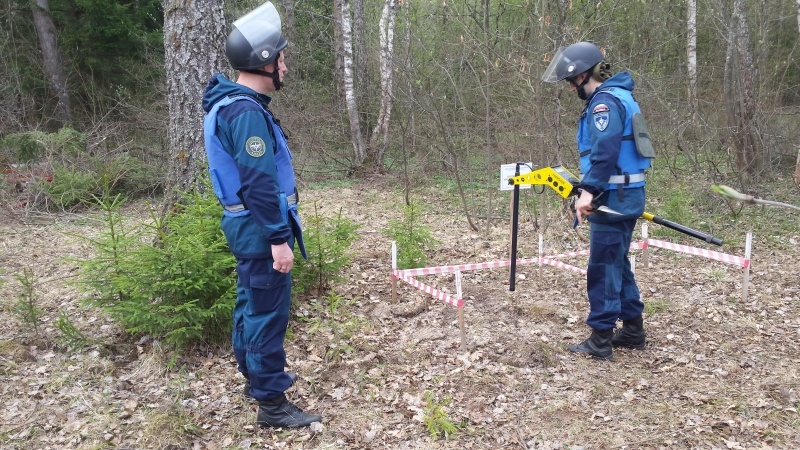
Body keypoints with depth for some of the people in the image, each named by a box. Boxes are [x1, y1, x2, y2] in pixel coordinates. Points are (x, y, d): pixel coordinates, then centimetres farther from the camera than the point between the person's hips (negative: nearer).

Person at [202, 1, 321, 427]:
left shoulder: (232, 103, 12)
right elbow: (259, 184, -25)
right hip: (260, 230, -10)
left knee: (251, 303, 20)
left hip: (247, 226, 11)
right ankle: (272, 402, 8)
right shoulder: (247, 111, -21)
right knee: (268, 312, -2)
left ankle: (255, 375, 37)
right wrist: (278, 239, -23)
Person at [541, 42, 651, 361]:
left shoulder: (604, 101, -13)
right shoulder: (617, 97, 18)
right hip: (625, 196, 10)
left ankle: (601, 341, 4)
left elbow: (604, 151, -26)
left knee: (603, 269, -3)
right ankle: (633, 330, 27)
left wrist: (588, 190, -29)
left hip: (614, 198, -10)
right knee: (617, 265, 18)